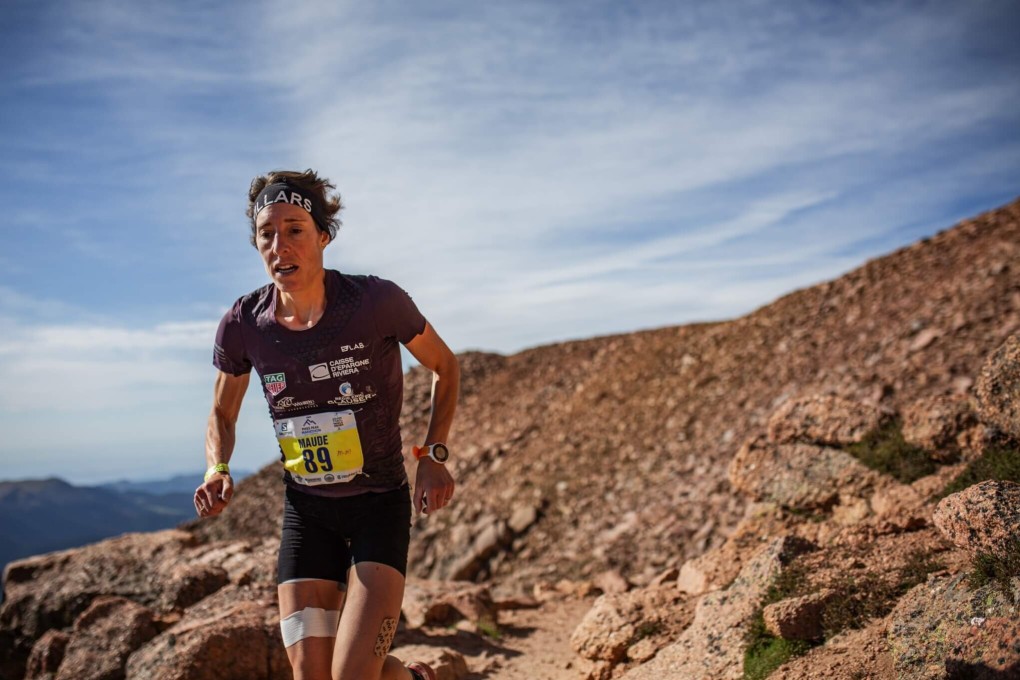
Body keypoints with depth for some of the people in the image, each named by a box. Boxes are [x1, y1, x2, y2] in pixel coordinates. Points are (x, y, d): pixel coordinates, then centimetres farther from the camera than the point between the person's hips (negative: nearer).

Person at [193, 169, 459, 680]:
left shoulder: (377, 301, -17)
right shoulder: (242, 325, -8)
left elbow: (444, 366, 0)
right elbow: (222, 412, 11)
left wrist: (432, 454, -11)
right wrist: (216, 472, -9)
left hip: (381, 503, -3)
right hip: (306, 508, 3)